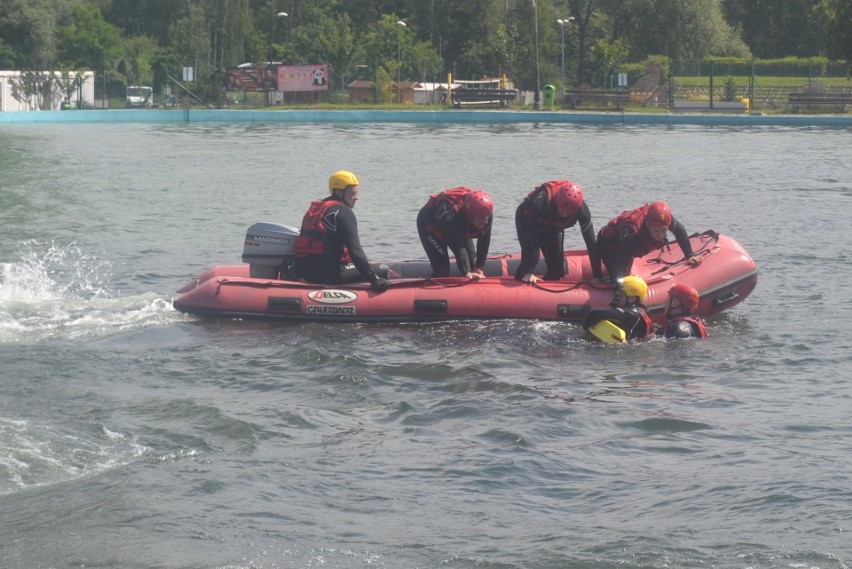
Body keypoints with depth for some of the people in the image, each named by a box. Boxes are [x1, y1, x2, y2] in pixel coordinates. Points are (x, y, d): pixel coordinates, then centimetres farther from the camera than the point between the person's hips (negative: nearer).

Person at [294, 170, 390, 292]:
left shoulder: (313, 209, 19)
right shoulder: (343, 212, -10)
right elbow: (355, 250, -18)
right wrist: (374, 279, -20)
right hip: (330, 274, -10)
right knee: (383, 271, -7)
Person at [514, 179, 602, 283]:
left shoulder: (581, 208, -34)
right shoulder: (542, 202, -45)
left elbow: (591, 243, -28)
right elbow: (530, 236, -44)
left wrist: (597, 276, -30)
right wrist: (528, 272, -48)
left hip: (553, 227, 4)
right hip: (527, 219, -4)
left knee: (557, 268, -2)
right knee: (531, 257, -23)